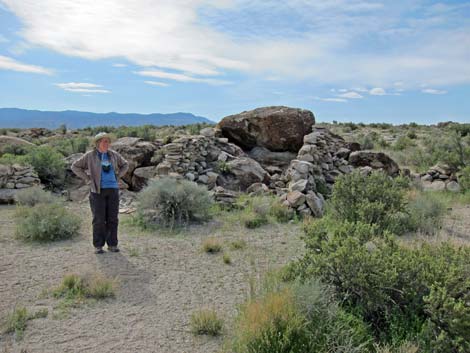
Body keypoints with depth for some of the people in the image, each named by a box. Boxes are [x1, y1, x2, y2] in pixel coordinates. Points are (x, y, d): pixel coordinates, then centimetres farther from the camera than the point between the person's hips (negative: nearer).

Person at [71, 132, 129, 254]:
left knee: (112, 218, 3)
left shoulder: (113, 154, 7)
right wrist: (88, 179, -3)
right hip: (98, 190, -3)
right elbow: (75, 167, 4)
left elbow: (125, 165, 21)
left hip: (113, 189, 3)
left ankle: (112, 245, 11)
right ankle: (98, 246, 8)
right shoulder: (90, 156, -1)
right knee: (99, 219, -2)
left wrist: (117, 177, 8)